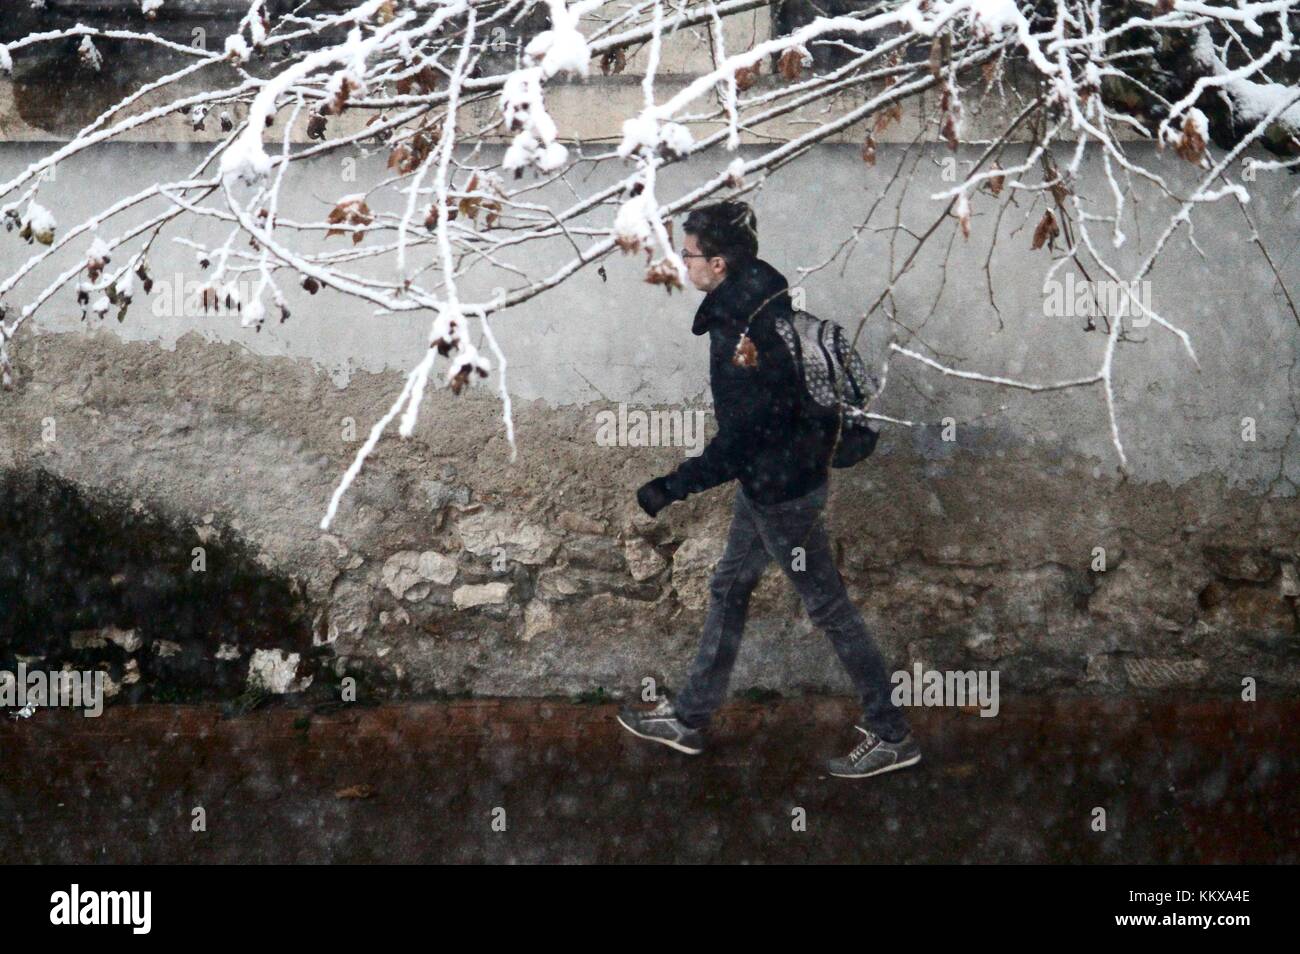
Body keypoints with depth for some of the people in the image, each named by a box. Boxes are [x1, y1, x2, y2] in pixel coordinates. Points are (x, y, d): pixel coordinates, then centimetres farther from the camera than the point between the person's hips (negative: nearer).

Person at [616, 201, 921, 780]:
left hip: (782, 491, -10)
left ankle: (891, 736, 14)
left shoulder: (744, 336, -29)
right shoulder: (762, 295, 0)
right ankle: (689, 717, 33)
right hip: (768, 481, 10)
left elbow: (739, 443, -27)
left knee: (827, 606, 2)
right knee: (728, 589, 20)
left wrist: (672, 488, -21)